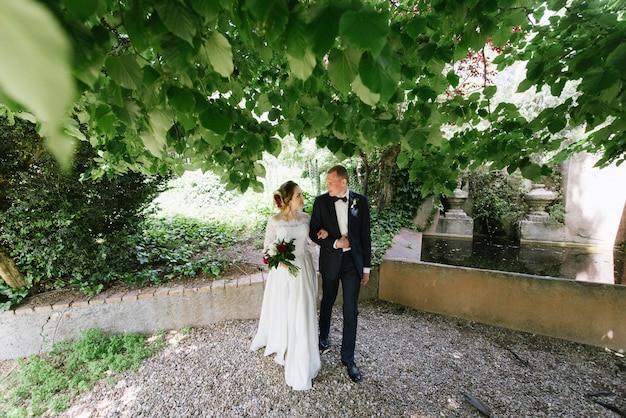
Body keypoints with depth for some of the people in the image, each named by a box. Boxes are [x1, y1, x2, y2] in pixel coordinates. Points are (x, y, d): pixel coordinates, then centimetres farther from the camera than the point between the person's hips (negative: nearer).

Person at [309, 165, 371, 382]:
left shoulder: (360, 201, -5)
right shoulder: (321, 201, -6)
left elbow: (365, 235, -1)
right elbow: (314, 233, -4)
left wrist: (366, 267, 1)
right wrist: (336, 243, -17)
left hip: (353, 261, 0)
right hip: (330, 260, 1)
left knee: (351, 311, 5)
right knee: (327, 302, 20)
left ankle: (348, 357, 23)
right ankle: (323, 337, 47)